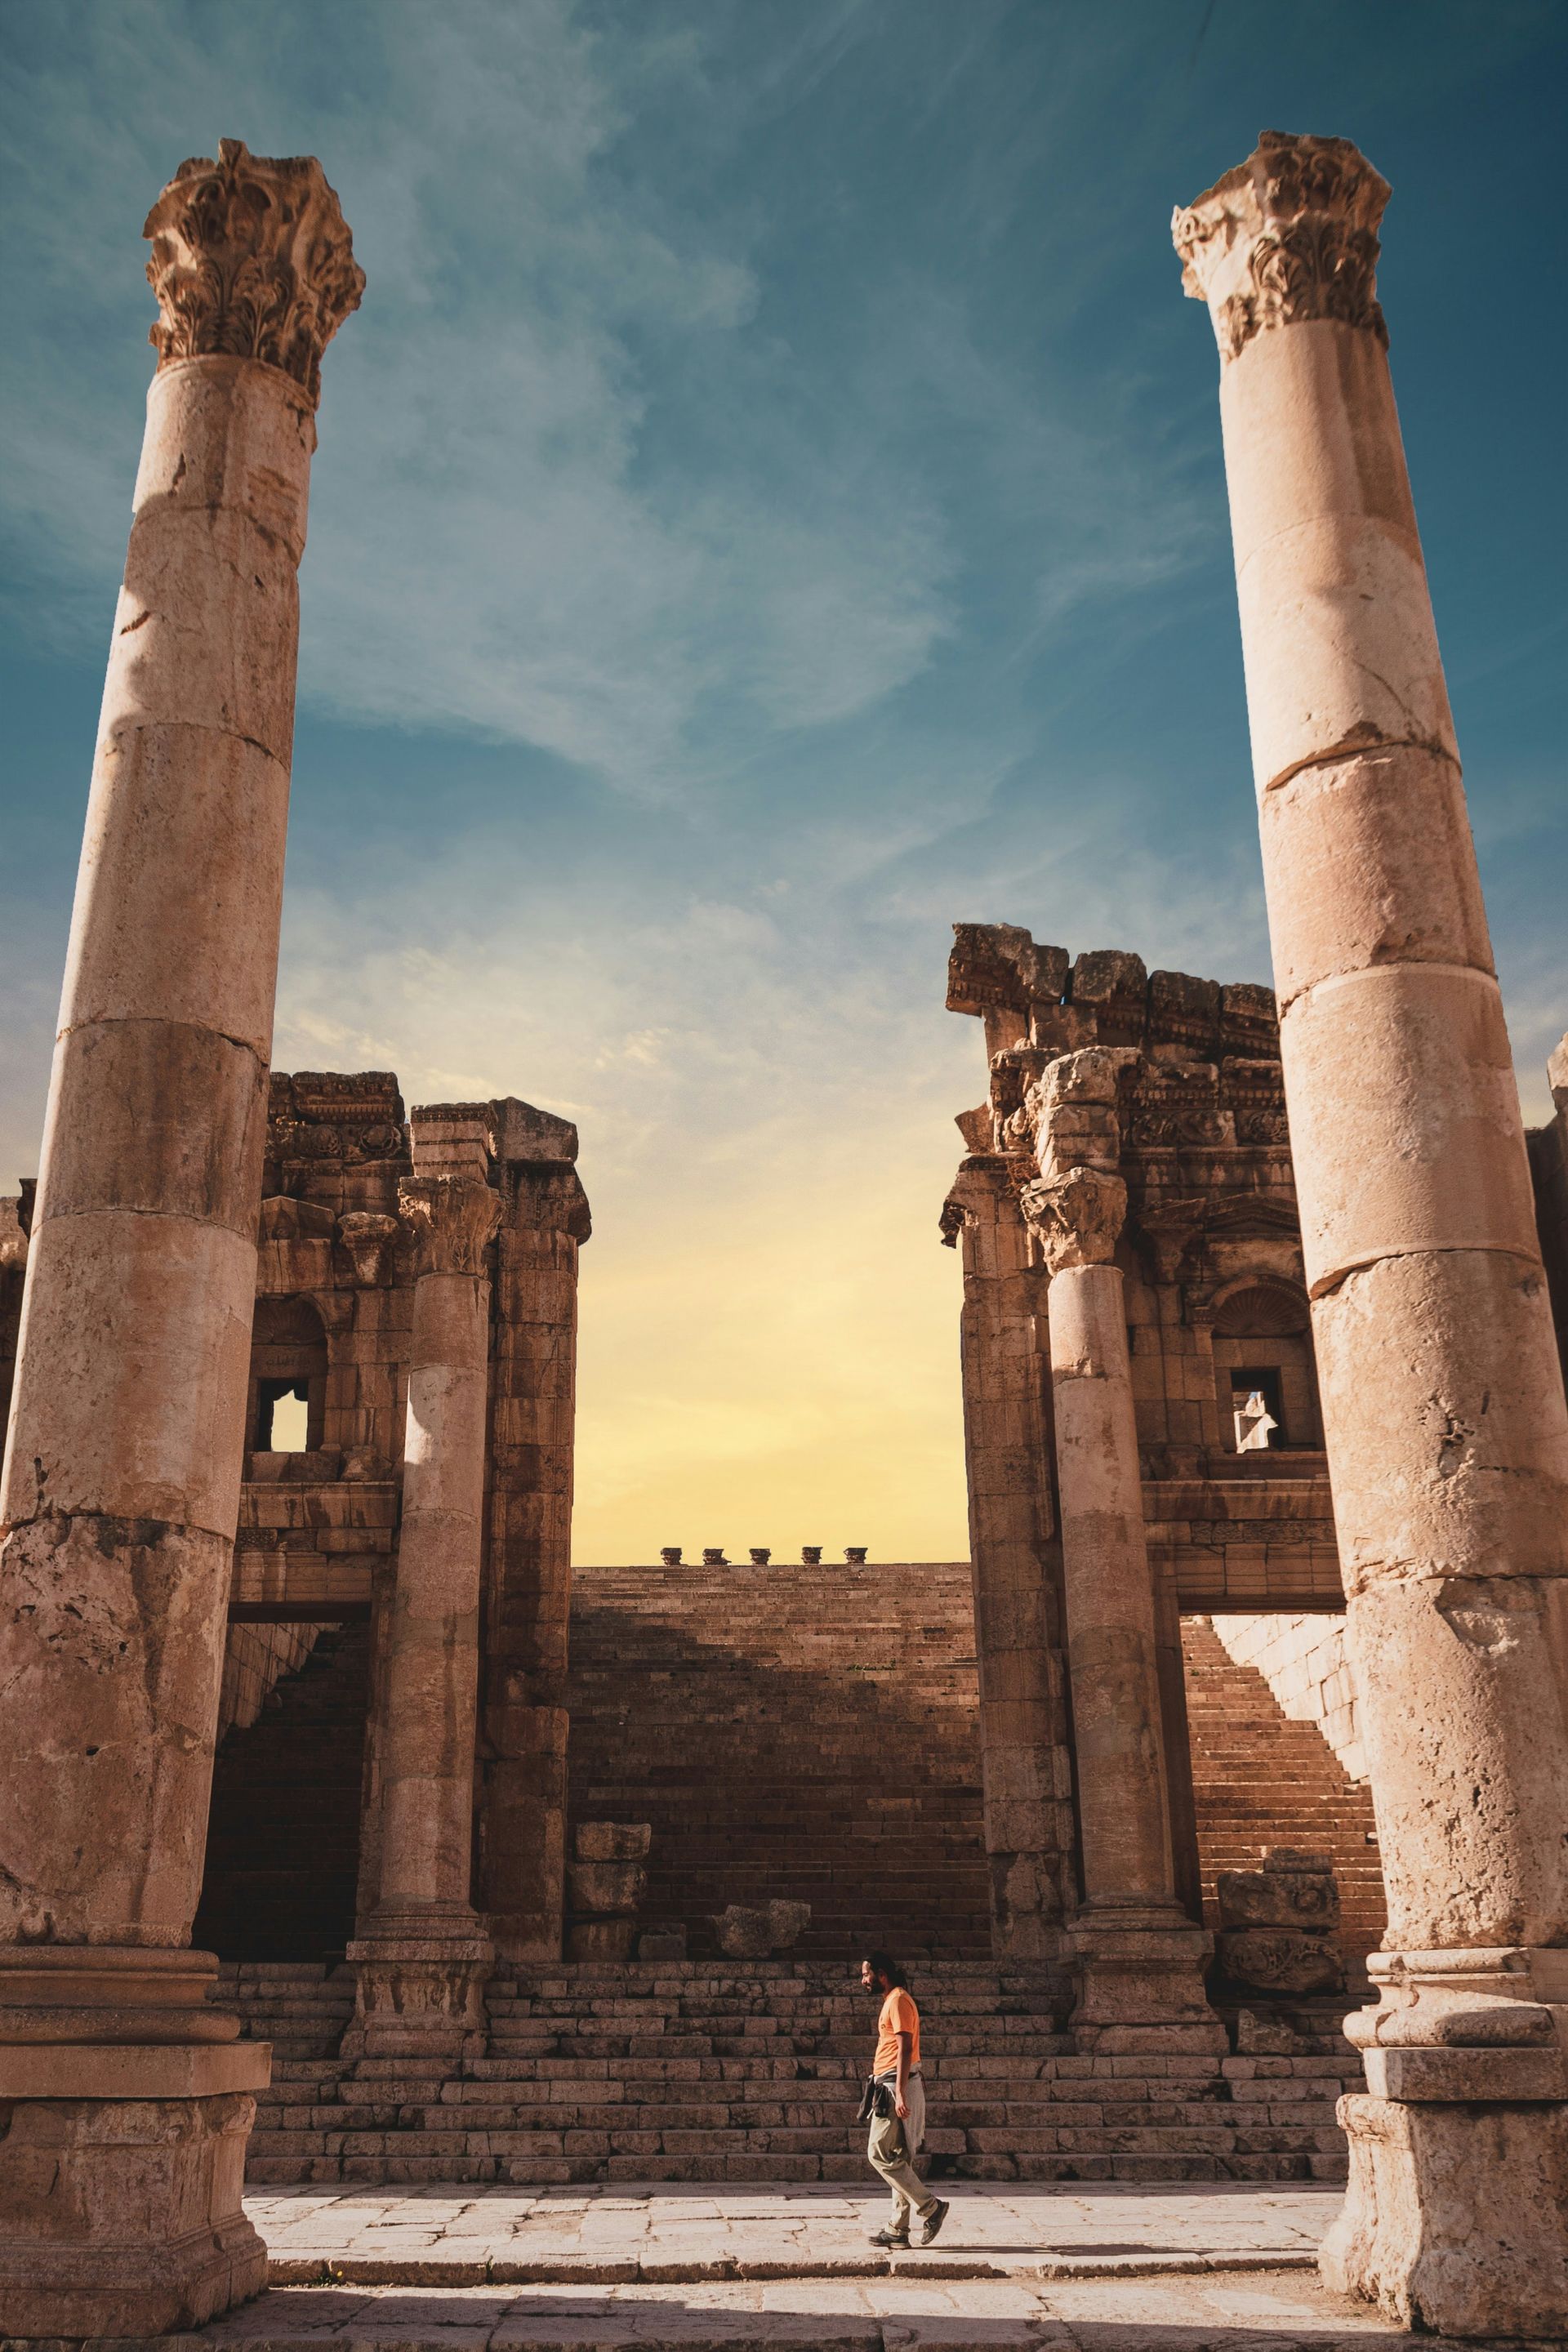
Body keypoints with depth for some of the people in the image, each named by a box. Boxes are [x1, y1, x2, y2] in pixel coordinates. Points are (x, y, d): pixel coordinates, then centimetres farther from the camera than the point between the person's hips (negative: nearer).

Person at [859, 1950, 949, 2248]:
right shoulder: (892, 2000, 19)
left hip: (895, 2086, -10)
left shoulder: (899, 2000, -11)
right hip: (891, 2086, 10)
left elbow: (905, 2048, -19)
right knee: (897, 2159, 9)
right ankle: (898, 2229, 10)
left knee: (880, 2154, -9)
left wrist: (900, 2093, -24)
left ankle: (931, 2207, -7)